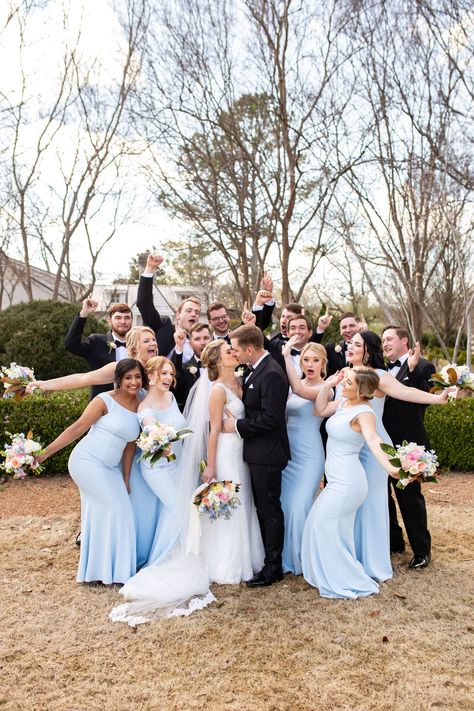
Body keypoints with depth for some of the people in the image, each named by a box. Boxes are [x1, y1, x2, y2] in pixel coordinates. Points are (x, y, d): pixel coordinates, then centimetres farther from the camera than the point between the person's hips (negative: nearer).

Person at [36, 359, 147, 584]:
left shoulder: (140, 407, 4)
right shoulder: (105, 401, -12)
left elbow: (130, 445, 8)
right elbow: (76, 428, -12)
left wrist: (126, 479, 7)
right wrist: (44, 453, -14)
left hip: (110, 468, 6)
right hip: (87, 462, -6)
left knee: (100, 514, 14)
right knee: (116, 508, -7)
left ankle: (97, 567, 30)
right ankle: (109, 568, 9)